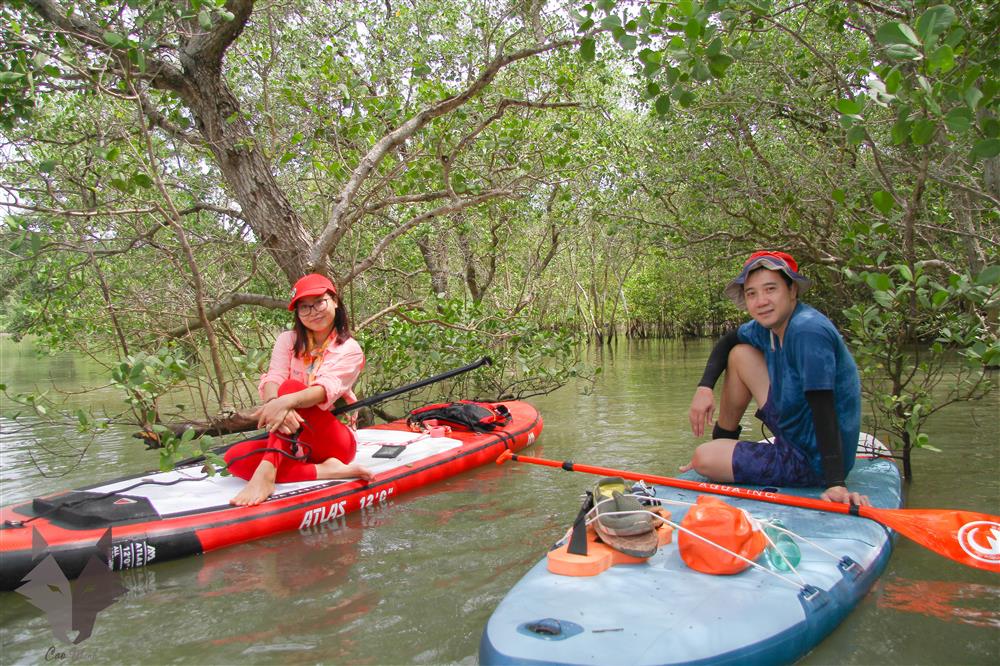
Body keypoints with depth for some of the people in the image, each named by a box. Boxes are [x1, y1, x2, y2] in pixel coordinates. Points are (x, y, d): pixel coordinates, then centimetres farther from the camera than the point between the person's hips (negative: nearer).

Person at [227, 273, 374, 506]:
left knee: (291, 387, -29)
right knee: (235, 458, -24)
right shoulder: (288, 341, 10)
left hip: (335, 441, -4)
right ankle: (324, 471, -31)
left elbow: (327, 390, -21)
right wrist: (274, 403, -35)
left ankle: (266, 474, -47)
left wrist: (287, 401, -42)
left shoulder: (350, 350, -1)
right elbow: (271, 381, -9)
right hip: (296, 442, 4)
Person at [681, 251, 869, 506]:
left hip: (813, 462, -8)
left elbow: (824, 409, -31)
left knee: (703, 459, -17)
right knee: (740, 355, 10)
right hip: (794, 432, 9)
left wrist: (835, 483, -35)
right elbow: (727, 341, 17)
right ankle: (722, 441, 27)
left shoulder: (808, 331, -26)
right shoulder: (767, 326, -1)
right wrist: (705, 387, 1)